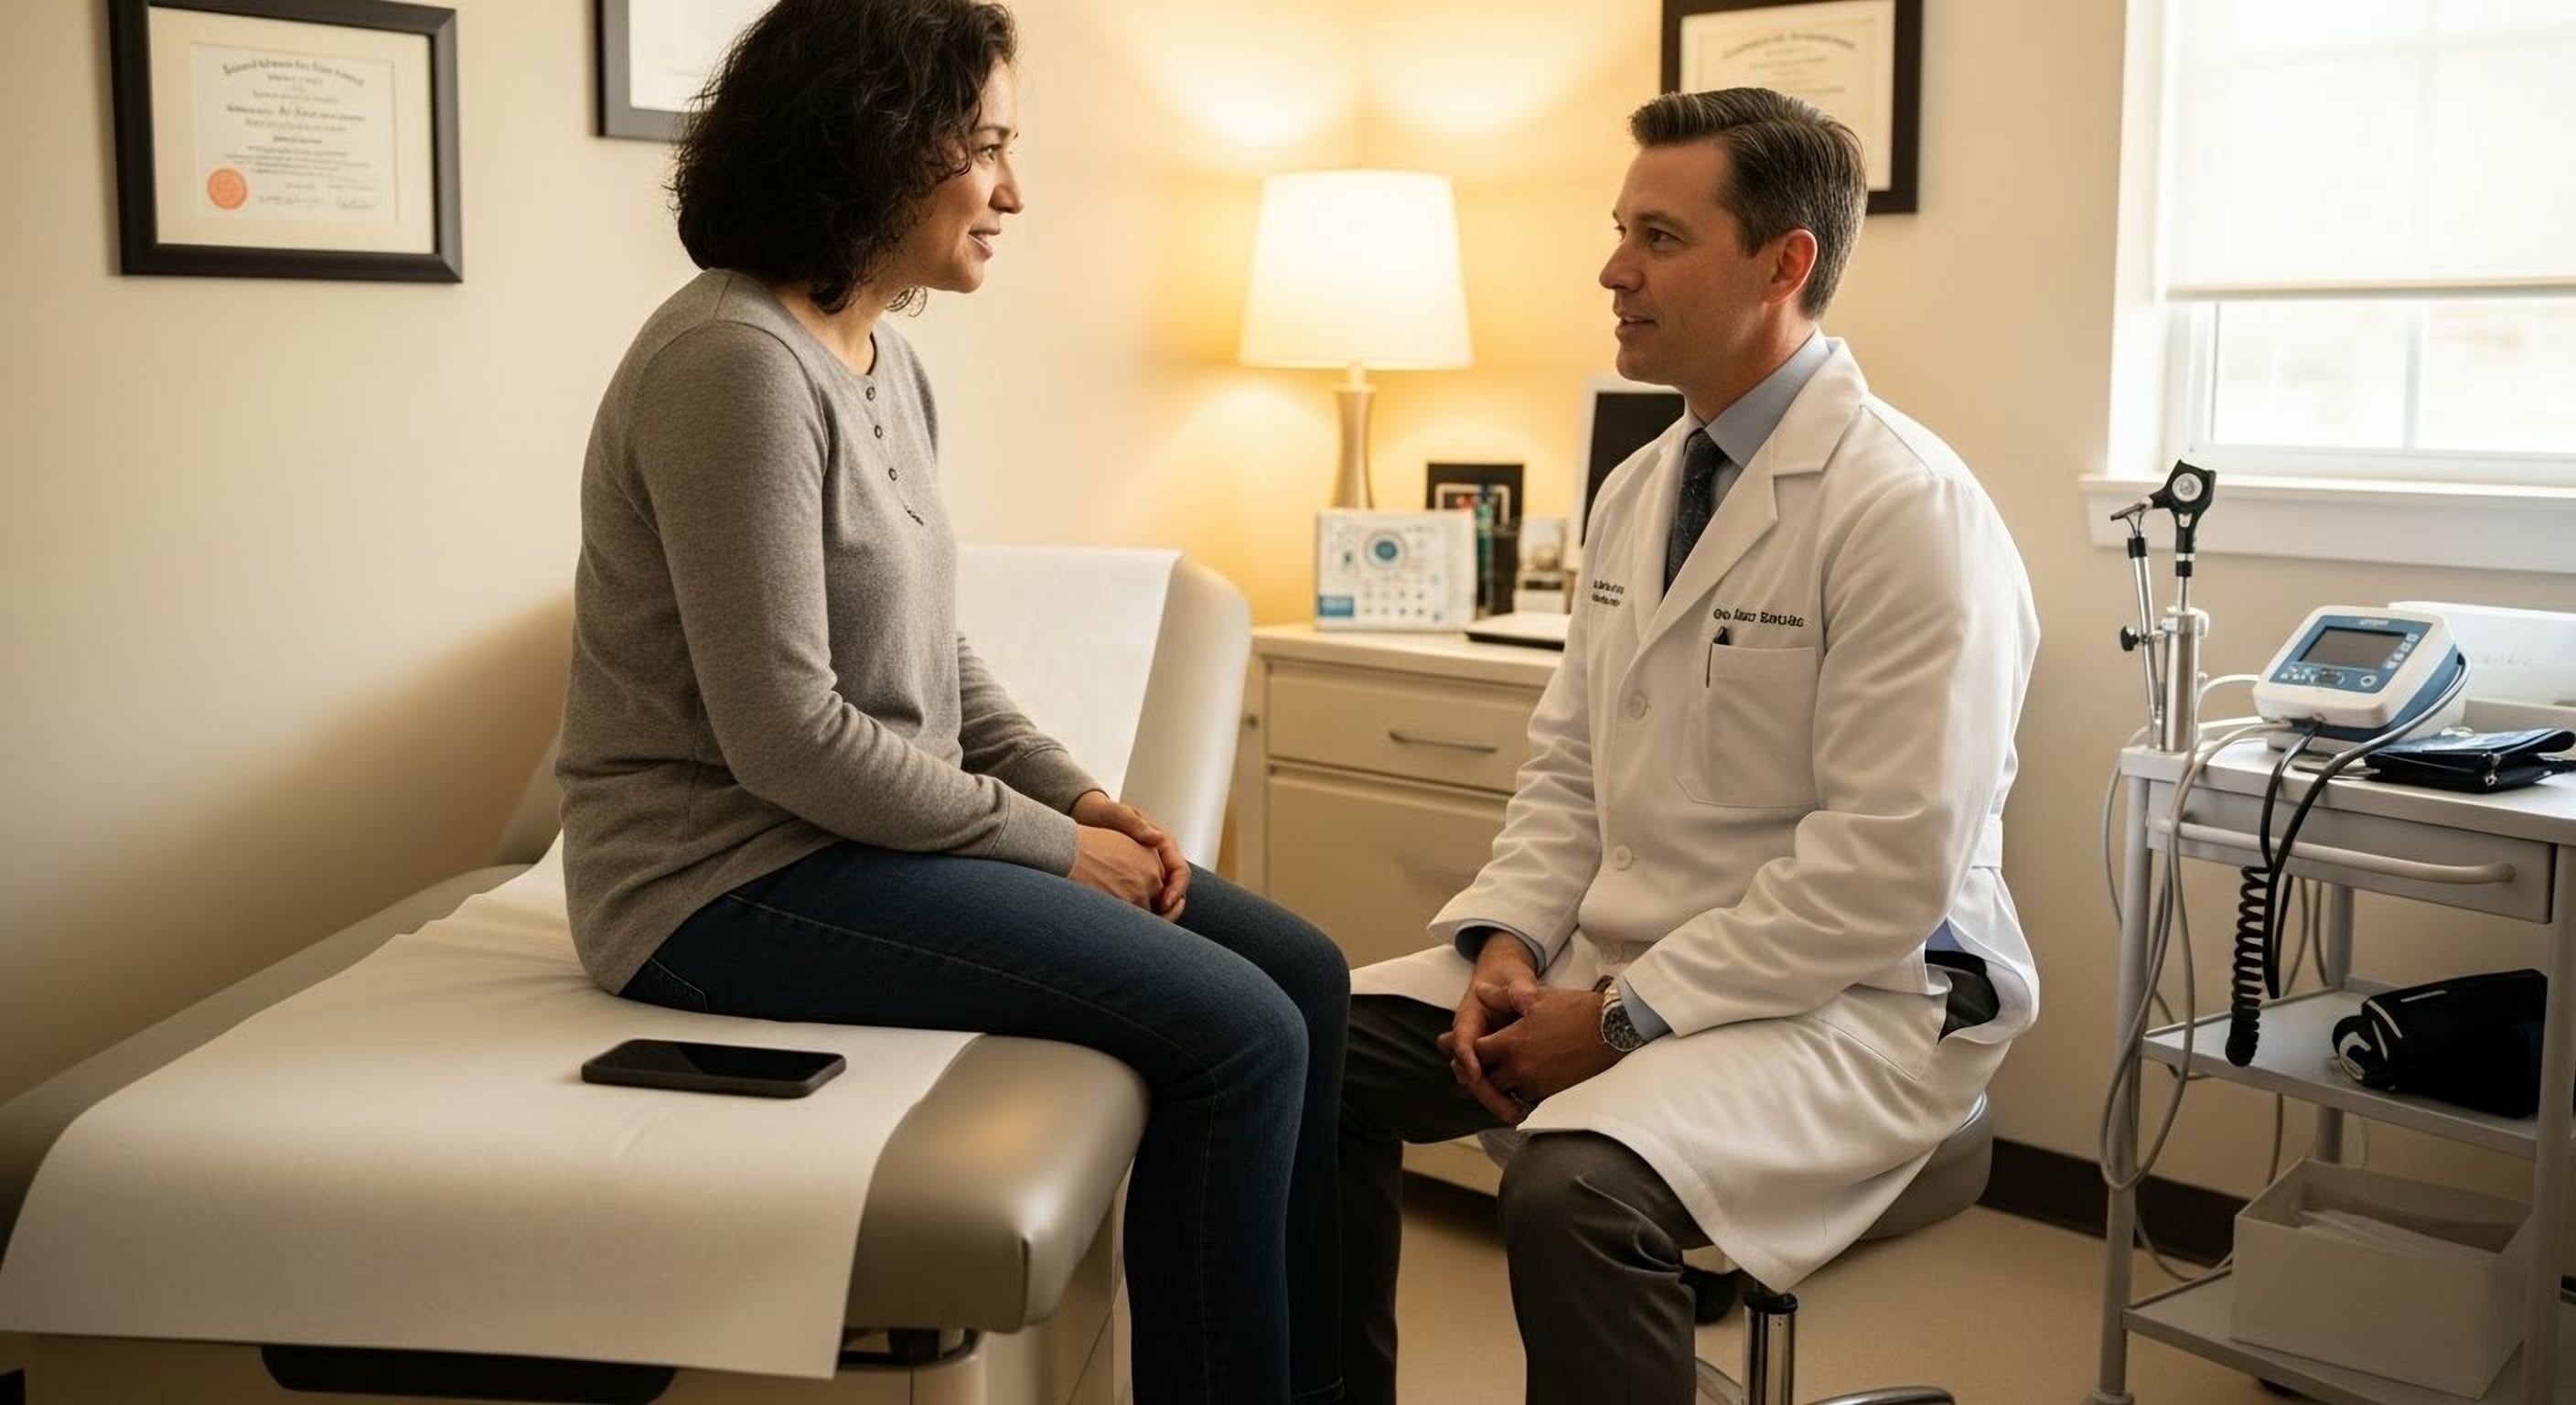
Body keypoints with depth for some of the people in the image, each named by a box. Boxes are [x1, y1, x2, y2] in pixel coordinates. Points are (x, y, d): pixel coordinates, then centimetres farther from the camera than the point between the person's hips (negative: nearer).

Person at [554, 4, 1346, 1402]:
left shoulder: (884, 364, 10)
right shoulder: (740, 363, -19)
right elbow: (785, 734, -23)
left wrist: (1079, 795, 3)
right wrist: (1048, 843, -14)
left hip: (872, 831, 9)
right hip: (732, 877, -9)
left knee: (1303, 977, 2)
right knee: (1233, 1033, -19)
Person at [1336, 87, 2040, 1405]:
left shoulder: (1908, 510, -17)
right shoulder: (1638, 486, 9)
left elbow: (1889, 871, -22)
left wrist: (1625, 1019, -20)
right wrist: (1508, 938, -5)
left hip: (1852, 996, -8)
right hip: (1620, 952, 8)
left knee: (1575, 1187, -33)